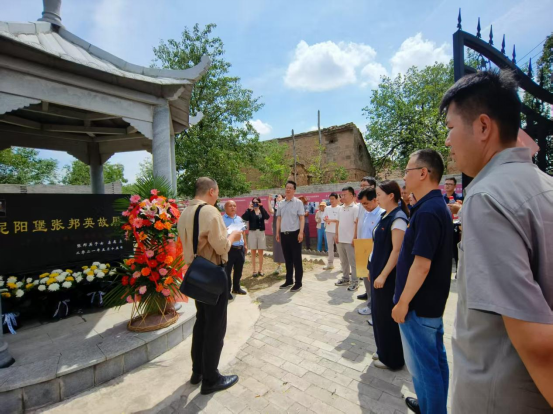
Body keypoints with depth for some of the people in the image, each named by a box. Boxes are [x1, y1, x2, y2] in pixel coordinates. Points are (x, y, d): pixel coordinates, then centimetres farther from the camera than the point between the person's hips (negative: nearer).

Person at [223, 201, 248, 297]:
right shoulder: (221, 219, -6)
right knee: (227, 271, 1)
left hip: (240, 249, 6)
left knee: (239, 270, 17)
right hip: (228, 249, -6)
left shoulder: (239, 219, 14)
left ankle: (236, 288, 33)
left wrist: (245, 244, 20)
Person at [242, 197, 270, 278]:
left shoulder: (262, 211, 6)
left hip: (261, 232, 1)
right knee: (253, 252, 4)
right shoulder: (250, 211, 2)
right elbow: (244, 218, -17)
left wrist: (261, 207, -19)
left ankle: (260, 270, 17)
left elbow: (267, 217, -14)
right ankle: (254, 271, 13)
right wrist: (249, 209, -24)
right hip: (252, 232, -1)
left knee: (260, 252, 6)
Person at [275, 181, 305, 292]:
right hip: (283, 234, 5)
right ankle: (289, 280, 26)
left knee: (297, 259, 2)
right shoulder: (281, 203, 11)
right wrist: (277, 232, 10)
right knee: (287, 259, 14)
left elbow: (302, 218, -8)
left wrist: (301, 232, -16)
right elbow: (279, 218, 14)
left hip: (294, 233, -5)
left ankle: (298, 283, 11)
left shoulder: (298, 202, -4)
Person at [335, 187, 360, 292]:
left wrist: (355, 238, -16)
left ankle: (355, 281, 13)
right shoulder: (341, 209, 12)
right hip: (340, 239, 7)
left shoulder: (355, 208, -10)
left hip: (350, 240, -7)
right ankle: (345, 278, 29)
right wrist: (337, 235, 11)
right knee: (343, 261, 16)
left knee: (353, 262, 3)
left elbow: (357, 224, -13)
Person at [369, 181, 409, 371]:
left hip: (388, 275, -9)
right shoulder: (386, 216, 9)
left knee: (388, 316, 6)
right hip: (379, 271, 9)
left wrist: (383, 275, -21)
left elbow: (396, 250, -22)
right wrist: (373, 268, 16)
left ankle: (393, 359, 25)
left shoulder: (398, 218, -18)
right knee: (379, 313, 19)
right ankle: (384, 351, 36)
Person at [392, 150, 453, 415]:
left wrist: (403, 302, -17)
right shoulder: (438, 206, 7)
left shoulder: (427, 211, -25)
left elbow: (421, 264, -27)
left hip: (419, 304, -10)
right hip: (433, 300, 10)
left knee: (422, 364, 9)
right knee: (435, 358, 23)